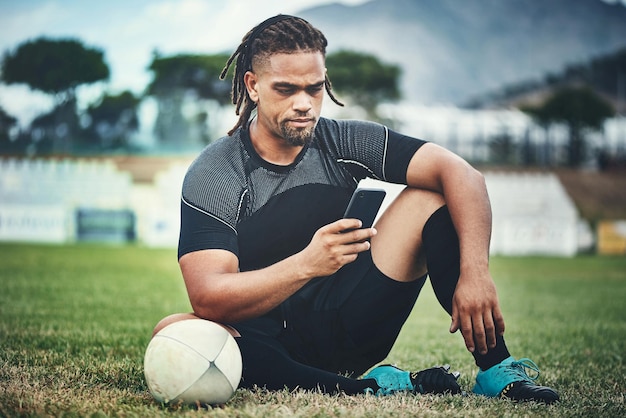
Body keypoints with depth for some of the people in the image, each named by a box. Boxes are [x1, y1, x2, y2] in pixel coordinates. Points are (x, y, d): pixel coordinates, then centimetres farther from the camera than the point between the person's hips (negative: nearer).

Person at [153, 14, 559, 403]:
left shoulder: (346, 142, -3)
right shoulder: (212, 176, -11)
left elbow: (462, 174, -14)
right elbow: (206, 298, -23)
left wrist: (475, 273, -30)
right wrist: (307, 264, -36)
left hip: (348, 328, 3)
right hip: (268, 347, -2)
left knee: (429, 198, -10)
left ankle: (496, 369, -13)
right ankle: (373, 387, -33)